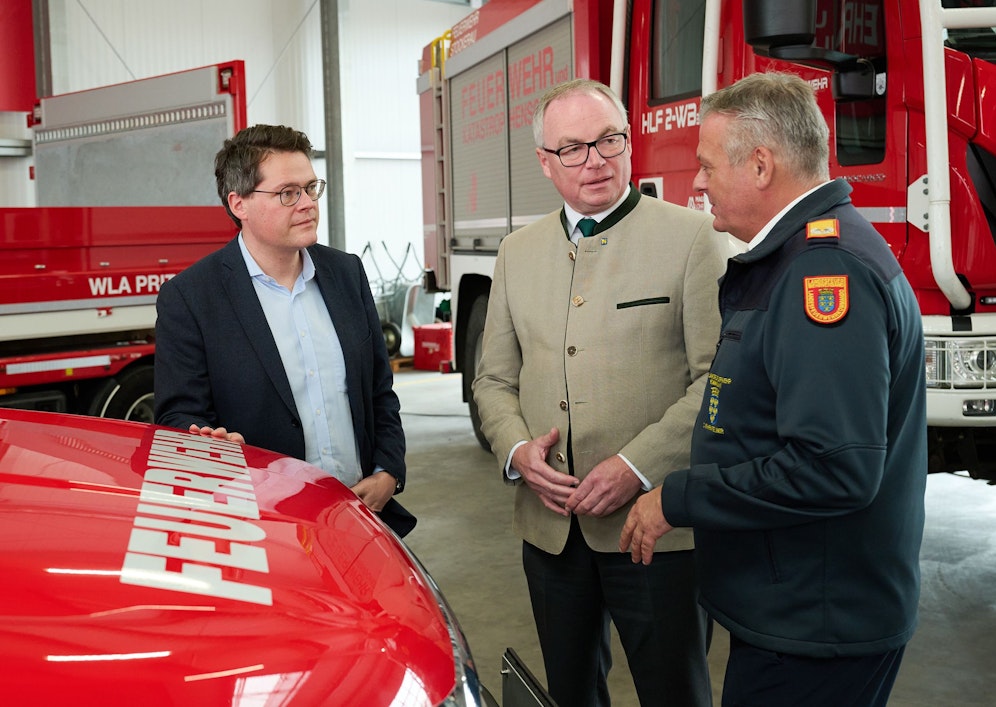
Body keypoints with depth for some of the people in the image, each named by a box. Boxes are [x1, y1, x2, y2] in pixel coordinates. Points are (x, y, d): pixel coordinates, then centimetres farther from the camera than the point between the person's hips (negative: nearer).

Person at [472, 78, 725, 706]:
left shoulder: (691, 238, -5)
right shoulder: (518, 253, 11)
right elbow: (495, 379, 14)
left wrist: (638, 466, -18)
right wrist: (517, 449, -5)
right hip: (550, 526, 5)